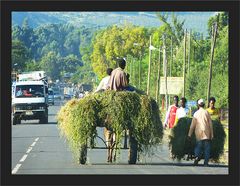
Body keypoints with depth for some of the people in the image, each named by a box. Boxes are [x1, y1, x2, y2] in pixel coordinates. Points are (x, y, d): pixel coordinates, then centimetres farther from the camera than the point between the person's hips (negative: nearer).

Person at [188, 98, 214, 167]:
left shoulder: (196, 113, 2)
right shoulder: (207, 113, 0)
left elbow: (192, 125, 3)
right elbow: (210, 124, 1)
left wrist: (189, 135, 8)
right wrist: (212, 135, 7)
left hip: (199, 134, 1)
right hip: (206, 134, -1)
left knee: (198, 146, 9)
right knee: (207, 148, 5)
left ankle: (197, 156, -18)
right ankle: (206, 162, 0)